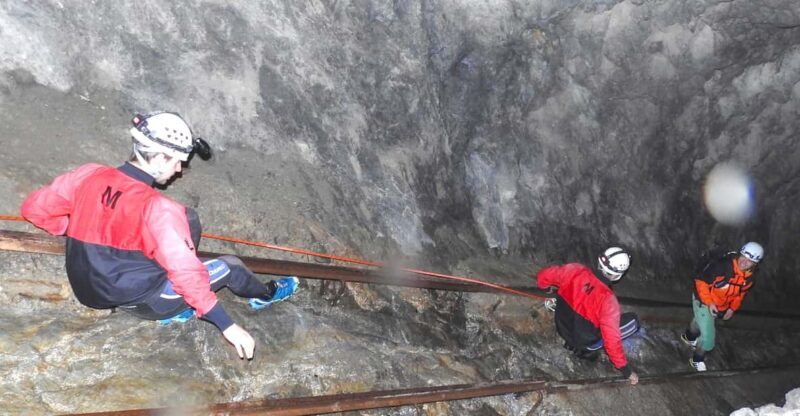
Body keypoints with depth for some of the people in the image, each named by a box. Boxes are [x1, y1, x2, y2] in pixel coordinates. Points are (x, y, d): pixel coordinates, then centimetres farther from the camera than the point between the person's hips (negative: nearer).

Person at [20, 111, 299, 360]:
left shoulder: (89, 175, -10)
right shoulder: (158, 210, -28)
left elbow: (34, 208, 0)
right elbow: (188, 274, -28)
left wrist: (80, 230, 15)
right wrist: (228, 325, -24)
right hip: (139, 301, -6)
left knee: (187, 219, 13)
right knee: (230, 266, 9)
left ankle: (176, 309, 19)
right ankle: (265, 295, 41)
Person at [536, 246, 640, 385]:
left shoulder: (576, 270, -20)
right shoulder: (608, 300, -31)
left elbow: (543, 276, -7)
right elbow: (612, 340, -26)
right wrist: (626, 370, -12)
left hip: (562, 327, 5)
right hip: (583, 341, -5)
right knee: (633, 321, 0)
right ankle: (588, 349, 3)